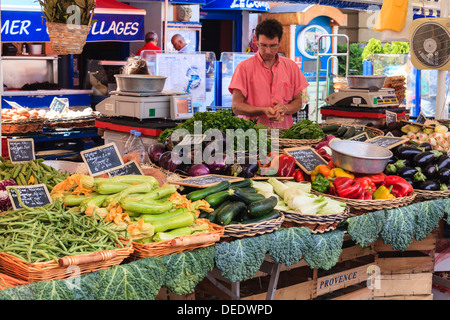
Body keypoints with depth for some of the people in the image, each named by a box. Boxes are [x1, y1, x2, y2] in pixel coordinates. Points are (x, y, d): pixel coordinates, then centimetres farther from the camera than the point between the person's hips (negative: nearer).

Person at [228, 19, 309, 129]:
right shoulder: (244, 67, 2)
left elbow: (298, 102, 16)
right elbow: (236, 106, -3)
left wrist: (284, 108, -6)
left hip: (284, 131, 3)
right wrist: (264, 111, -17)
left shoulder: (291, 66, 13)